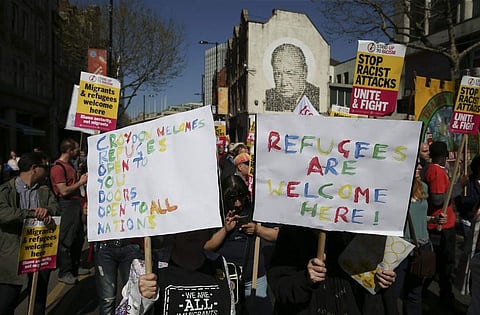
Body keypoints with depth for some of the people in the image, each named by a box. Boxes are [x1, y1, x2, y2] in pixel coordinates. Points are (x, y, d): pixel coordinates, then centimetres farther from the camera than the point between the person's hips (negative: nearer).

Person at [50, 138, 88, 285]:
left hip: (76, 204, 10)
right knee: (66, 240, -1)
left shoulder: (70, 165, 14)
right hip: (67, 205, -10)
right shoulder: (58, 167, -16)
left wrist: (82, 179, 10)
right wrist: (80, 182, -12)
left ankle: (75, 267, 31)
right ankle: (64, 273, 11)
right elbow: (64, 191, -21)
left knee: (79, 237, 17)